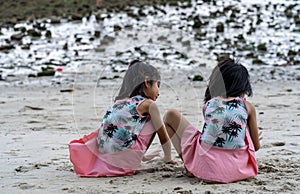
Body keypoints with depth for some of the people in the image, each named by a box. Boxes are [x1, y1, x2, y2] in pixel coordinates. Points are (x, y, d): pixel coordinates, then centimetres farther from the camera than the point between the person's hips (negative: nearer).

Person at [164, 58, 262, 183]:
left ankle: (189, 166, 8)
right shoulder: (248, 107, 3)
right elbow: (256, 146, 9)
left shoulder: (208, 105, 5)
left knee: (171, 115, 15)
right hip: (237, 169, 1)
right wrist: (255, 139, 34)